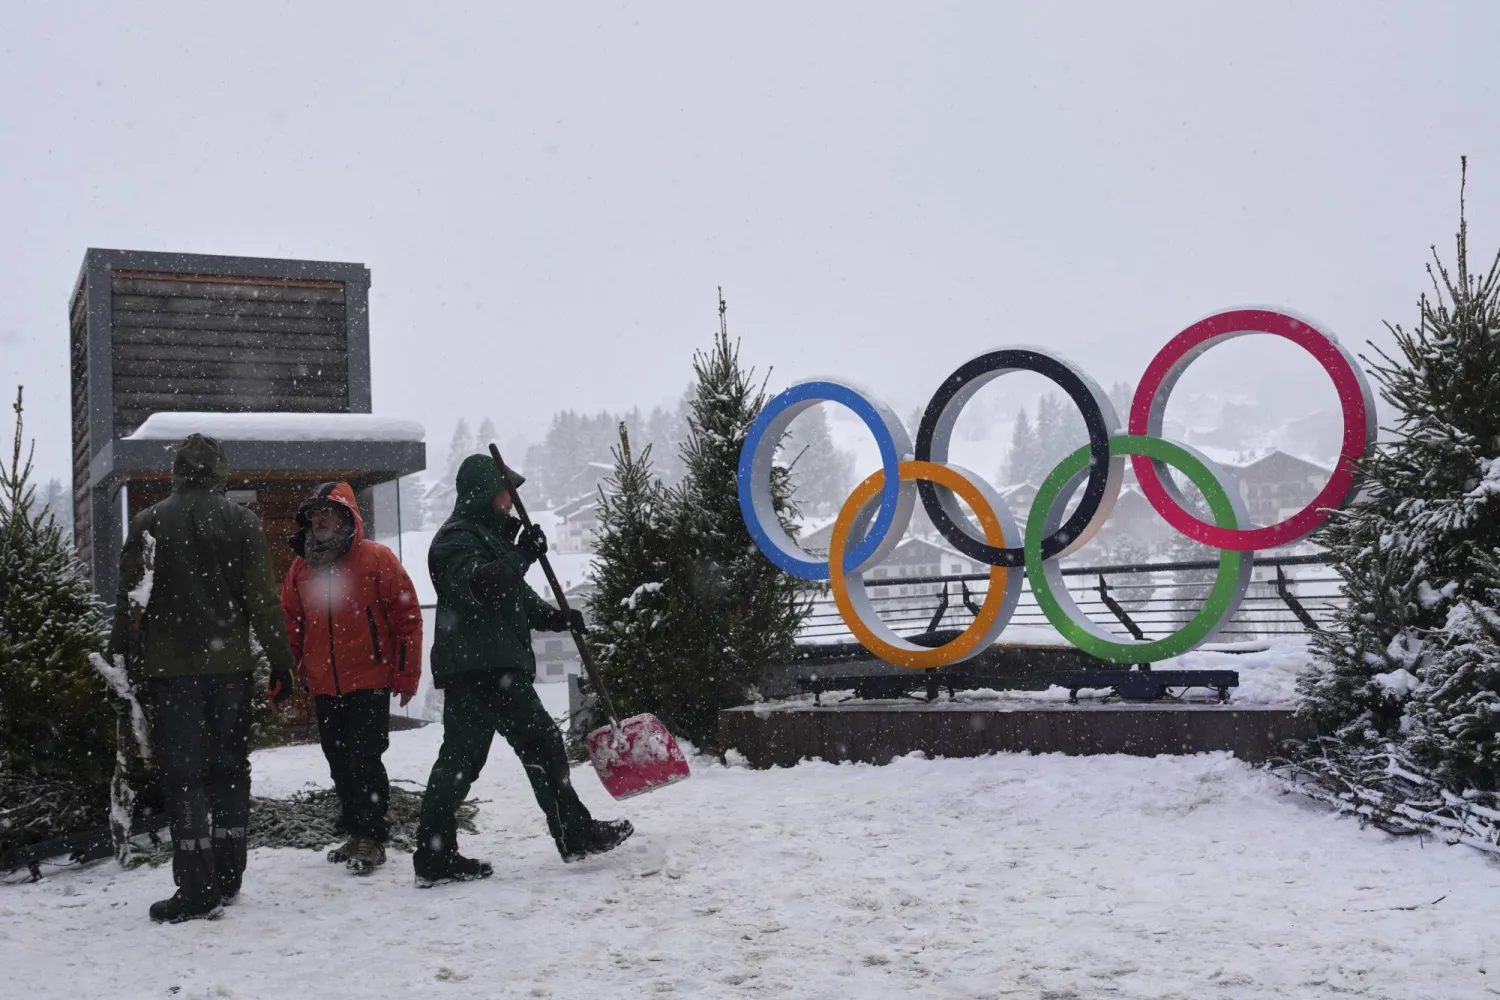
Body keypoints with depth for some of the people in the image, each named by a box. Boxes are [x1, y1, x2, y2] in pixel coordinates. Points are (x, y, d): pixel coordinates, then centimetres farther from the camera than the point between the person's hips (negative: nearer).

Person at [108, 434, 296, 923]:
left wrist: (126, 662, 8)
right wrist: (280, 660, 4)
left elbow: (130, 602, 0)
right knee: (229, 767, 11)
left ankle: (198, 888, -3)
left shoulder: (148, 524, -1)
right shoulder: (241, 521, 1)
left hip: (172, 667, -1)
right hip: (230, 663, 2)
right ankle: (227, 878, 16)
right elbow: (263, 599, -1)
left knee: (183, 773, 0)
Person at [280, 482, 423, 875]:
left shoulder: (376, 559, -7)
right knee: (339, 763, 12)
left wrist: (407, 676, -7)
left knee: (365, 760, -7)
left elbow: (407, 617, -6)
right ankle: (355, 834, 24)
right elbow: (290, 625, 17)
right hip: (324, 686, 6)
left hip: (369, 683, -6)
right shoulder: (302, 568, 9)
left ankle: (371, 839, 3)